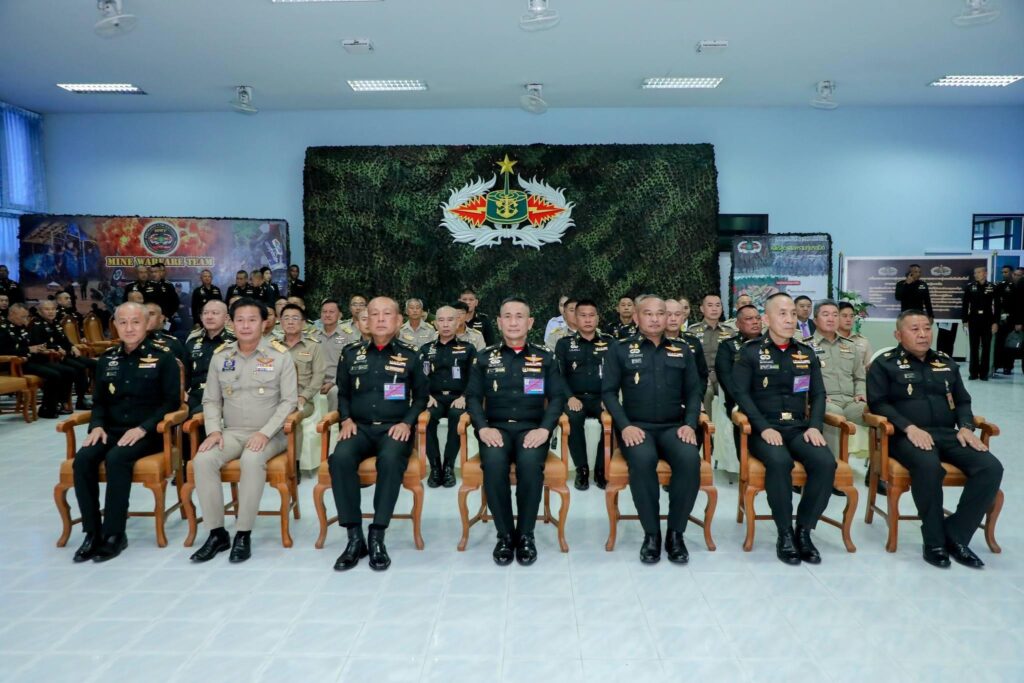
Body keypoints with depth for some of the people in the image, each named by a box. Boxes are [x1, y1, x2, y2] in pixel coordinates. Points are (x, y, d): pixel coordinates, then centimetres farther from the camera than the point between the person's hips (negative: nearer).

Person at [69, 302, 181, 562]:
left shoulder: (163, 356, -3)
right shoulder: (107, 358, 13)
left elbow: (171, 401, -7)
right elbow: (99, 401, 17)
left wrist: (143, 428, -19)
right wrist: (97, 425, -4)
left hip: (148, 432, -5)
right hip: (112, 430, 5)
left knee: (116, 459, -32)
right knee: (82, 459, -23)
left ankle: (114, 534, -20)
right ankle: (92, 532, -13)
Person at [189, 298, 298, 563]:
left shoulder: (280, 355, -3)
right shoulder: (220, 356, 7)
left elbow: (289, 400, -6)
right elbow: (211, 400, 12)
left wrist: (265, 433, -17)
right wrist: (214, 430, -7)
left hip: (269, 433, -3)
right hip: (232, 432, 4)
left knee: (252, 459, -35)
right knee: (203, 459, -25)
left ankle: (243, 534, -22)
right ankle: (217, 533, -12)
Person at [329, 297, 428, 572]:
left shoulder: (410, 355, 6)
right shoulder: (351, 353, 12)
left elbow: (421, 396, 11)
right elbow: (343, 393, 19)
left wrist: (407, 422, -5)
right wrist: (346, 419, 1)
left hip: (394, 428, -2)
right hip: (360, 427, 2)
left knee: (390, 460, -36)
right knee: (341, 458, -31)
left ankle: (377, 537, -24)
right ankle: (355, 538, -21)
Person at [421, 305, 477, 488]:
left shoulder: (468, 349, 13)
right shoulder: (426, 349, 17)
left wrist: (464, 397, -12)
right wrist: (427, 396, -10)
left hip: (458, 398, -1)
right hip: (434, 398, 1)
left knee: (457, 415, -36)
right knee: (427, 415, -33)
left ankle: (449, 466, -23)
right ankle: (434, 466, -20)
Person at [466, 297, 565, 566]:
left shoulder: (545, 357, 11)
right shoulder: (484, 357, 12)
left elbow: (557, 397, 5)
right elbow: (473, 396, 6)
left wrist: (545, 428, -13)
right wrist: (482, 427, -12)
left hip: (532, 428, 0)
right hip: (496, 427, 1)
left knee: (530, 463, -34)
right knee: (493, 463, -33)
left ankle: (526, 534, -13)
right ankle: (504, 534, -13)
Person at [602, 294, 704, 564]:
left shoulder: (682, 351, 16)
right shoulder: (620, 350, 9)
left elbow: (693, 392, 13)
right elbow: (608, 392, 2)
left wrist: (690, 424, -5)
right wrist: (625, 425, -12)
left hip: (674, 426, 2)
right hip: (636, 426, -2)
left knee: (690, 459, -31)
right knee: (642, 459, -35)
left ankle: (676, 533, -13)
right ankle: (651, 533, -16)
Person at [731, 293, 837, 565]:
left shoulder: (806, 352, 15)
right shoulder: (750, 351, 2)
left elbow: (818, 394, 13)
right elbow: (741, 393, -6)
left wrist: (815, 426, -5)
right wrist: (764, 427, -17)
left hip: (799, 428, 4)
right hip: (764, 429, -4)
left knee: (826, 462, -26)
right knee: (779, 461, -35)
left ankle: (804, 531, -8)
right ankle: (785, 533, -15)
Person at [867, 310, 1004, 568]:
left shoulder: (946, 362, 21)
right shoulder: (885, 363, 4)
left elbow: (962, 401, 22)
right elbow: (878, 403, -4)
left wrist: (966, 426, 1)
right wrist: (909, 427, -18)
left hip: (948, 434, 6)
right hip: (907, 435, -5)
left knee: (991, 468, -21)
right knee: (929, 466, -37)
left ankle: (956, 535, -10)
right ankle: (934, 541, -18)